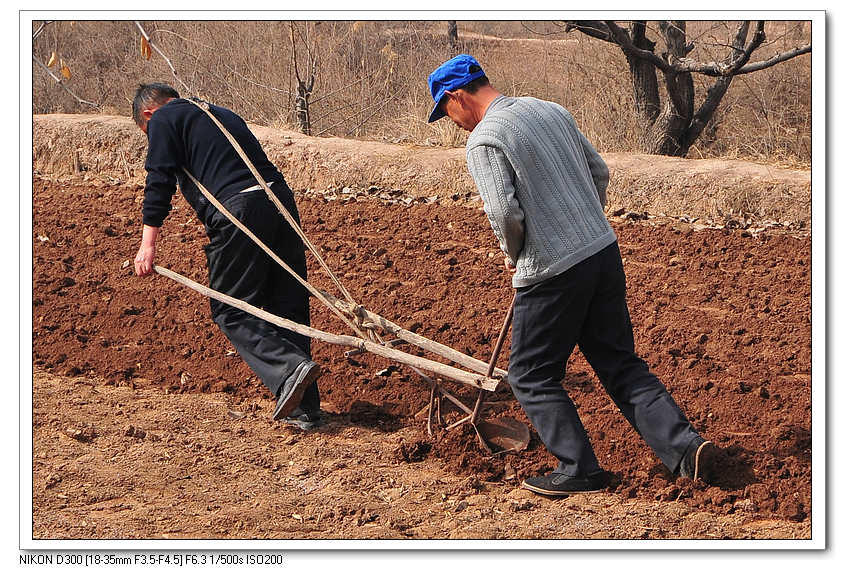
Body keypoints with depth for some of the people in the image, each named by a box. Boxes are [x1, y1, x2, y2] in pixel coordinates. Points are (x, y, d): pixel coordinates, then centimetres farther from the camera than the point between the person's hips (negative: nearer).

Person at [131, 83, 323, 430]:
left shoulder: (164, 119, 11)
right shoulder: (222, 114, 34)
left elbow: (160, 181, -1)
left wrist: (148, 243, -2)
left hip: (237, 209, -7)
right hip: (281, 200, 7)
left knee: (230, 311, 1)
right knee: (288, 308, 9)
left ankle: (290, 368, -20)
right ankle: (304, 409, 8)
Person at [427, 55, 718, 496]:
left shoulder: (484, 140, -12)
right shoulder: (550, 110, 12)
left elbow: (504, 213, -21)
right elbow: (599, 172, 18)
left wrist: (513, 255, -1)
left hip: (553, 271, -7)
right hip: (604, 251, 7)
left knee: (531, 376, 9)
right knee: (621, 365, 13)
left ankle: (579, 470, 6)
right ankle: (684, 446, 2)